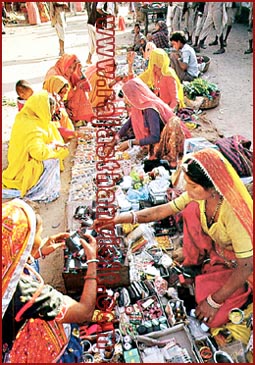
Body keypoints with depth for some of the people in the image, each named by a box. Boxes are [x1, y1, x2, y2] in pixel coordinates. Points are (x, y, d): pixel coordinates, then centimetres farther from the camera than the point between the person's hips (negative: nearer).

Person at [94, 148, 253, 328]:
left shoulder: (233, 213, -39)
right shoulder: (201, 195, -20)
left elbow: (246, 267, -30)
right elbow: (160, 211, -13)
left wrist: (214, 301, -22)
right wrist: (119, 218, -22)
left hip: (239, 264, -5)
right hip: (218, 250, 5)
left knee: (211, 317, -20)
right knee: (192, 209, -19)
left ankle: (244, 290, 10)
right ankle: (194, 263, 6)